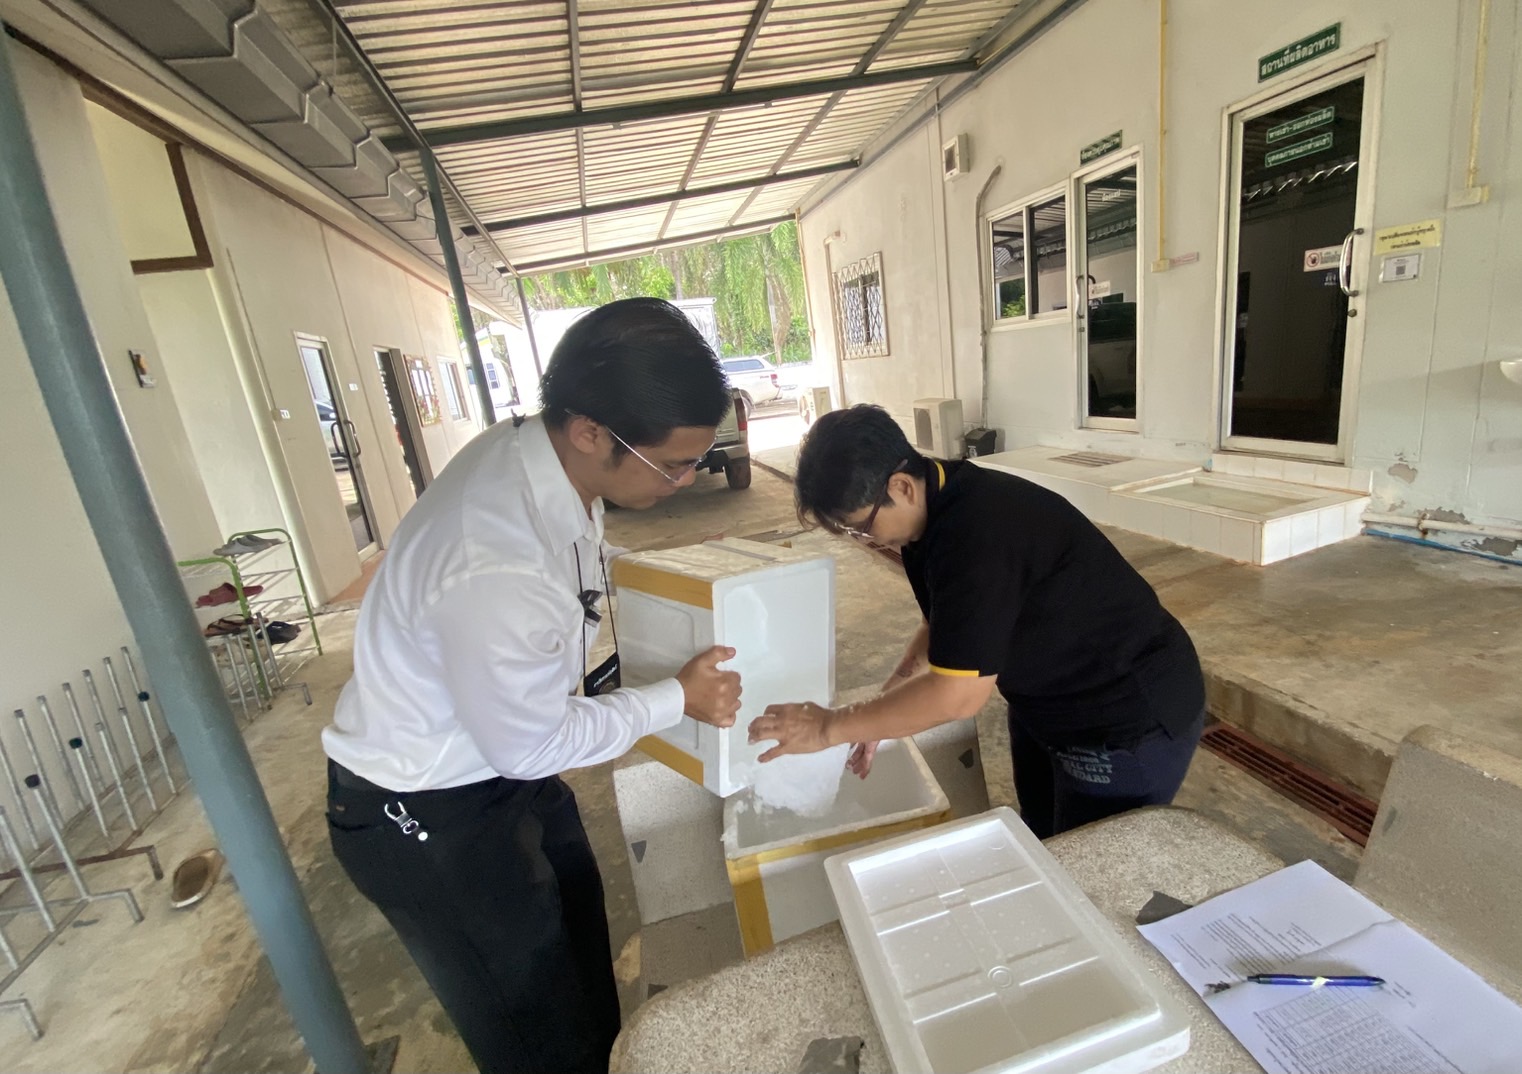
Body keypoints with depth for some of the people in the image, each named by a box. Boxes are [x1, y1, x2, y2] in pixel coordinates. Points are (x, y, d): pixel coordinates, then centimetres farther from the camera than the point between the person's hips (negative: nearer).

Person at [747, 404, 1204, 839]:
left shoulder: (978, 533, -35)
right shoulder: (937, 509, -5)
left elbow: (959, 693, -34)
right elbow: (942, 626, 6)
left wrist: (832, 727, -24)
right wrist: (876, 718, -2)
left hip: (1130, 720, -8)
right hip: (1046, 699, 9)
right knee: (1040, 847, 23)